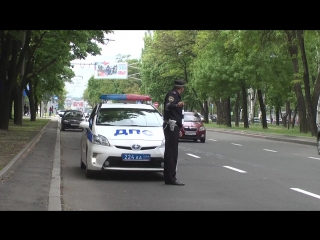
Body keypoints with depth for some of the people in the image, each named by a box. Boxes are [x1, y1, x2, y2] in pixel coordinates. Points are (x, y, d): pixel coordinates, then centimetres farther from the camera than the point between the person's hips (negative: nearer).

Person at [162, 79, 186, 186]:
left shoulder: (175, 95, 23)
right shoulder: (172, 95, -9)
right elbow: (168, 106, -31)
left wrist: (179, 129, 34)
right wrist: (177, 105, -50)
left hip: (174, 127, 11)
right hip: (171, 126, -11)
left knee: (169, 152, 13)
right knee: (172, 152, -13)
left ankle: (168, 177, 19)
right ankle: (171, 178, -16)